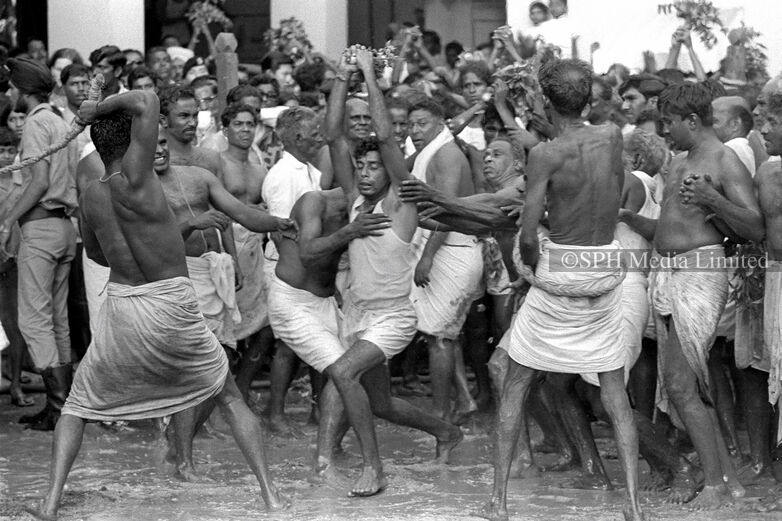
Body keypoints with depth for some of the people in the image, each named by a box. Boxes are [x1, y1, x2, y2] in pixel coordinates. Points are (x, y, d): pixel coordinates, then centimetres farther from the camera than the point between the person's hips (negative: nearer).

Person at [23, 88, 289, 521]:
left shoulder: (91, 196, 2)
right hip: (174, 307, -3)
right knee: (229, 397, 16)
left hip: (121, 309, 3)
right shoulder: (134, 177, -14)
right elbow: (146, 101, -23)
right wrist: (101, 107, -7)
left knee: (78, 405, 19)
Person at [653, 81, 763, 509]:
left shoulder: (725, 162, -9)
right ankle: (728, 478, 15)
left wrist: (713, 200, -28)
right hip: (666, 275, 9)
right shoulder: (678, 164, 17)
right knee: (690, 385, 8)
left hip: (699, 275, -9)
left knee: (681, 385, -12)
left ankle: (715, 485, -6)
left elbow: (755, 229, -16)